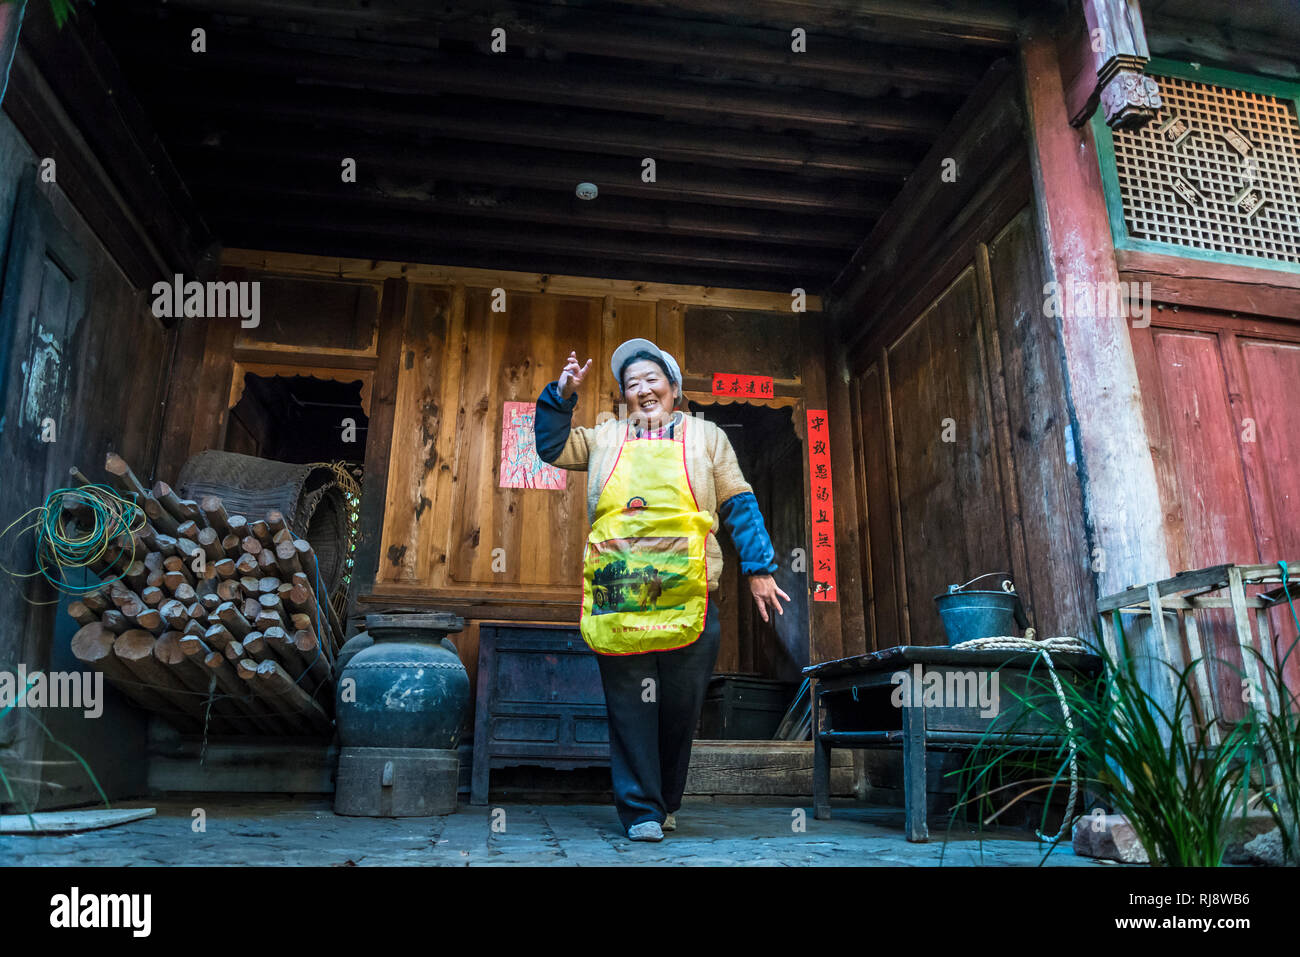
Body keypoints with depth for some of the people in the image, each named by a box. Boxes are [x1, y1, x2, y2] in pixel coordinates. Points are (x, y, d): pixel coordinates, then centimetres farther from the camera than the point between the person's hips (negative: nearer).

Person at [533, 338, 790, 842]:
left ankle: (665, 802, 25)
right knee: (630, 706, 0)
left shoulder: (705, 436, 15)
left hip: (687, 598, 0)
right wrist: (562, 395, 6)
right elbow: (551, 447, 20)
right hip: (619, 598, 1)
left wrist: (759, 569, 5)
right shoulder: (605, 438, 19)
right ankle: (640, 809, 11)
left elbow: (739, 506, 12)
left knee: (681, 708, 5)